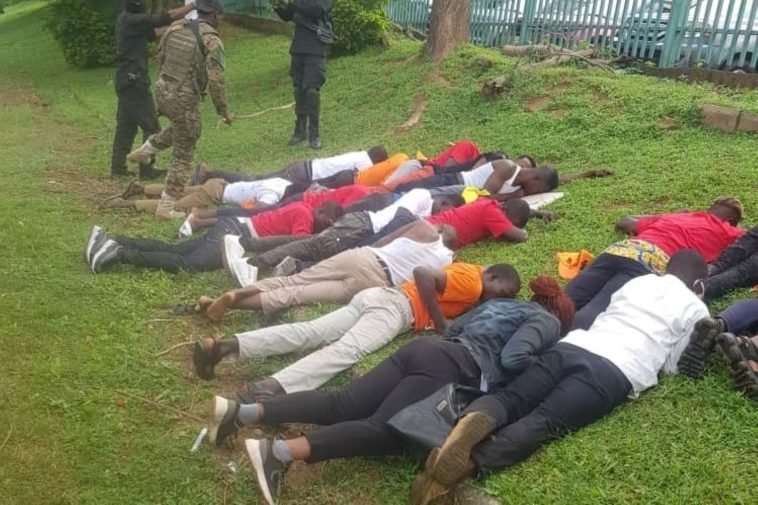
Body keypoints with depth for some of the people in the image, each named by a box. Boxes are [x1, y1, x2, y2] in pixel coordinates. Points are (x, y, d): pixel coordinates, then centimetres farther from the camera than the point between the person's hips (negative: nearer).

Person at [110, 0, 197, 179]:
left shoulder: (126, 18, 11)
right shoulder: (134, 20, -16)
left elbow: (152, 35, 12)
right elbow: (166, 18, -17)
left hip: (124, 81, 9)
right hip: (134, 81, -9)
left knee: (126, 126, 13)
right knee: (151, 126, -2)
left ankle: (118, 167, 17)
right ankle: (146, 169, 1)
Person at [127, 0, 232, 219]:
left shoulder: (174, 28, 7)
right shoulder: (211, 40, -13)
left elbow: (160, 58, 18)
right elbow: (215, 80, -18)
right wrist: (223, 110, -9)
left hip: (162, 92, 7)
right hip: (184, 99, -7)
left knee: (181, 130, 36)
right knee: (183, 155, 5)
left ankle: (145, 150, 31)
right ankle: (167, 206, 9)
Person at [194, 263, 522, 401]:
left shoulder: (468, 272, 25)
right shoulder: (472, 280, -4)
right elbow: (423, 275, -16)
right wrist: (441, 324, -10)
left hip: (378, 296, 8)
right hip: (394, 306, -8)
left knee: (307, 333, -5)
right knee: (345, 351, -28)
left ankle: (226, 345, -15)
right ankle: (270, 388, -49)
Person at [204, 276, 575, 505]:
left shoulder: (501, 303, 36)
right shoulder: (547, 320, 12)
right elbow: (513, 358, -7)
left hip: (425, 348, 8)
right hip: (450, 367, -8)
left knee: (339, 407, -5)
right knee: (384, 431, -22)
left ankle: (242, 412, -15)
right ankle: (280, 451, -41)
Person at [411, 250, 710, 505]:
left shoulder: (635, 283, 34)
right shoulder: (696, 309, 22)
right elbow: (674, 364, 22)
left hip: (573, 345, 4)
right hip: (616, 370, -4)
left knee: (509, 398, -5)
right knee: (544, 422, -19)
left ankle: (474, 421, -40)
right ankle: (470, 462, -44)